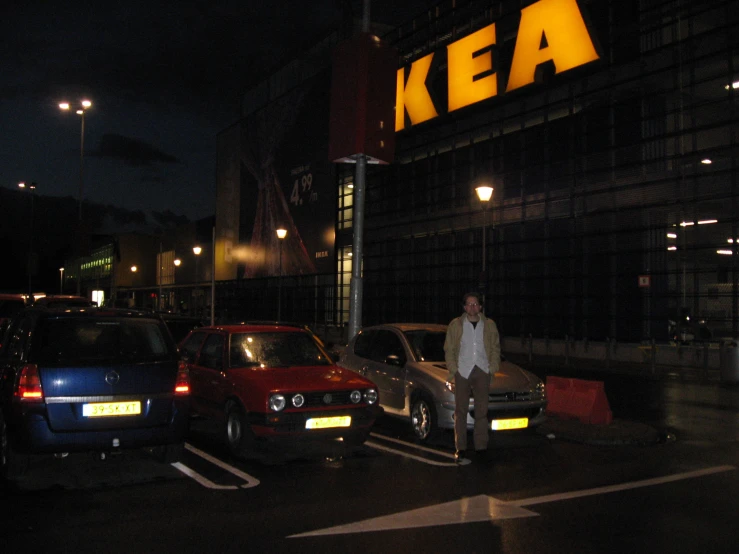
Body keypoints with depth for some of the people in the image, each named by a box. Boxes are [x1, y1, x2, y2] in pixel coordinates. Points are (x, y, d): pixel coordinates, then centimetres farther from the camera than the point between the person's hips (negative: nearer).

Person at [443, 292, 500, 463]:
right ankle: (460, 448, 6)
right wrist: (453, 370, -4)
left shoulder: (489, 325, 8)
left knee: (482, 410, 4)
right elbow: (449, 350, 5)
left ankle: (481, 446, 10)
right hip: (462, 372, -1)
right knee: (460, 411, 1)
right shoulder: (455, 325, 4)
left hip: (482, 372, 1)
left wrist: (492, 369, 0)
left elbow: (496, 348, 10)